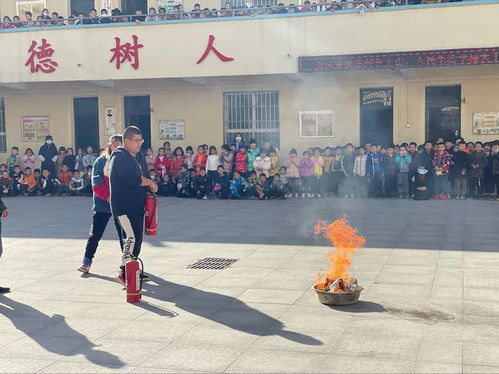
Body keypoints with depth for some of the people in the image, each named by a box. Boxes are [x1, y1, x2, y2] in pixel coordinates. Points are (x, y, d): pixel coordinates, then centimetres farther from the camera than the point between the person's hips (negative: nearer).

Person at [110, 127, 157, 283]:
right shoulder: (120, 157, -12)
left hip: (138, 205, 9)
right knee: (131, 238, -18)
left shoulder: (140, 157, 17)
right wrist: (151, 183, -8)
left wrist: (150, 191, 4)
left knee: (137, 239, 10)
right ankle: (124, 271, -12)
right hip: (123, 206, -9)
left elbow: (144, 177, 23)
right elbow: (134, 179, -23)